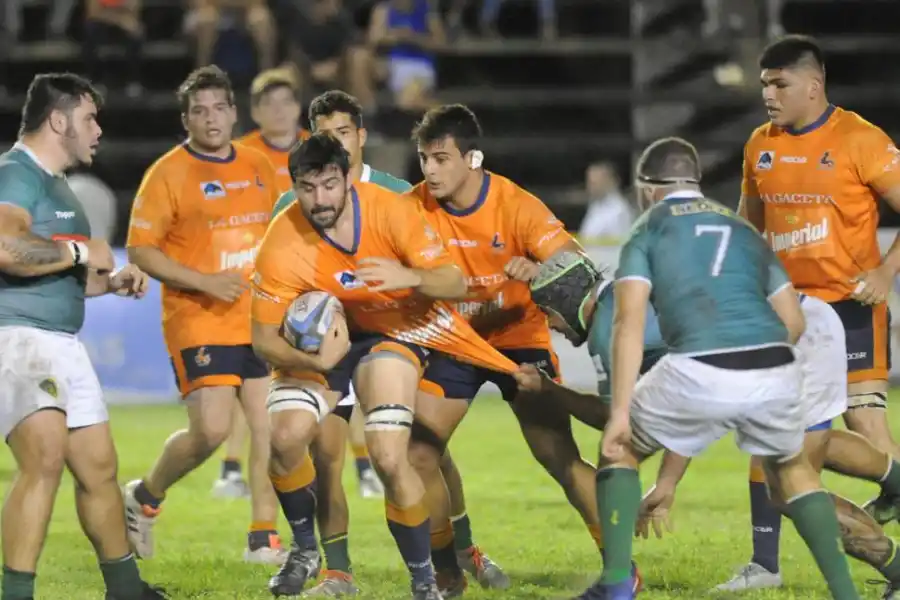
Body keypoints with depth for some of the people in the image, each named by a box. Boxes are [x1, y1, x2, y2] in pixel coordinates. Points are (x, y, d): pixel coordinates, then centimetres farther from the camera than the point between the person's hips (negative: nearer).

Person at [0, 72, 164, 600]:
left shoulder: (53, 181, 21)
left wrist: (110, 280, 19)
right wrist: (79, 253, -18)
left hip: (63, 342, 10)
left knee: (98, 467, 18)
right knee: (46, 454, -27)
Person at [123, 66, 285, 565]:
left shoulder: (258, 167, 11)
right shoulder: (168, 173, -7)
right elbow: (140, 249, -9)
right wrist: (205, 282, -18)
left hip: (261, 321, 6)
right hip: (199, 321, -6)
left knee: (270, 426, -1)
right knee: (211, 430, -15)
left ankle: (263, 539, 8)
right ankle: (146, 496, 11)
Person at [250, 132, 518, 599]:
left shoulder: (389, 211, -24)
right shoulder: (282, 245, -23)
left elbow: (455, 283, -21)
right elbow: (264, 337, -18)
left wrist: (410, 277, -43)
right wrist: (310, 360, -39)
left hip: (392, 330, -2)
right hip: (319, 336, 2)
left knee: (389, 458, -20)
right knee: (285, 436, -20)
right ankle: (304, 551, 9)